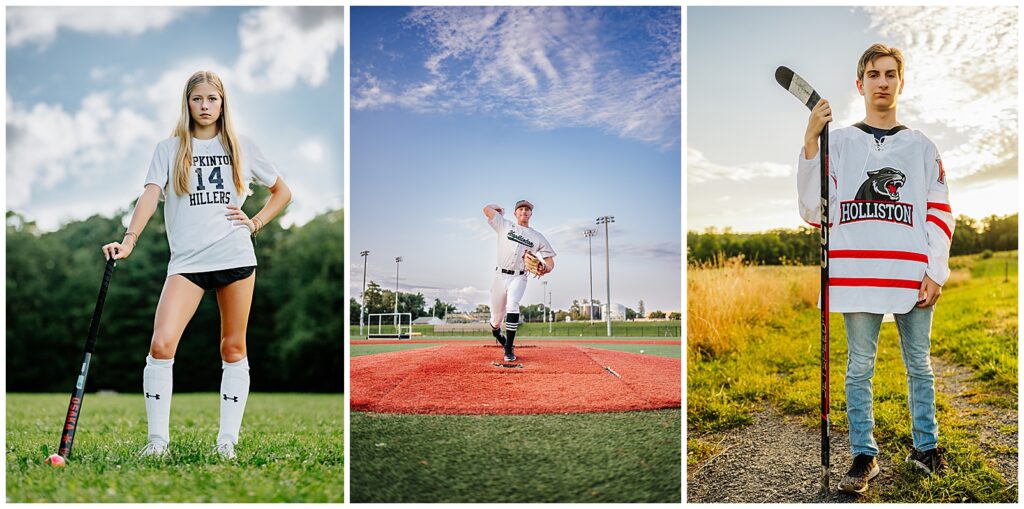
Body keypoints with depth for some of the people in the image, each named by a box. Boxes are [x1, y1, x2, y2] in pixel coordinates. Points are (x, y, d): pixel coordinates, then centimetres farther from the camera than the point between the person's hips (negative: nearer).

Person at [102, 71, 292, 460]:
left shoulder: (242, 148, 11)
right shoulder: (169, 149, 8)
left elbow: (282, 192, 20)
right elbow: (151, 195, -5)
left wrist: (256, 223, 5)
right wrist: (129, 240, -20)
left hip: (236, 257, 1)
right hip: (187, 260, -1)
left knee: (233, 347, 4)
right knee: (161, 344, -14)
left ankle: (227, 440, 12)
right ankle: (158, 440, -3)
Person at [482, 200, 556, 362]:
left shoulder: (538, 237, 10)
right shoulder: (505, 226, 10)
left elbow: (550, 261, 6)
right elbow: (487, 209, 5)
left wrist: (546, 268, -17)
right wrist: (499, 209, 24)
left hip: (519, 278, -1)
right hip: (500, 276, 1)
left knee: (512, 305, -29)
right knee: (497, 316, 5)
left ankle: (509, 349, -26)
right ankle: (496, 331, 44)